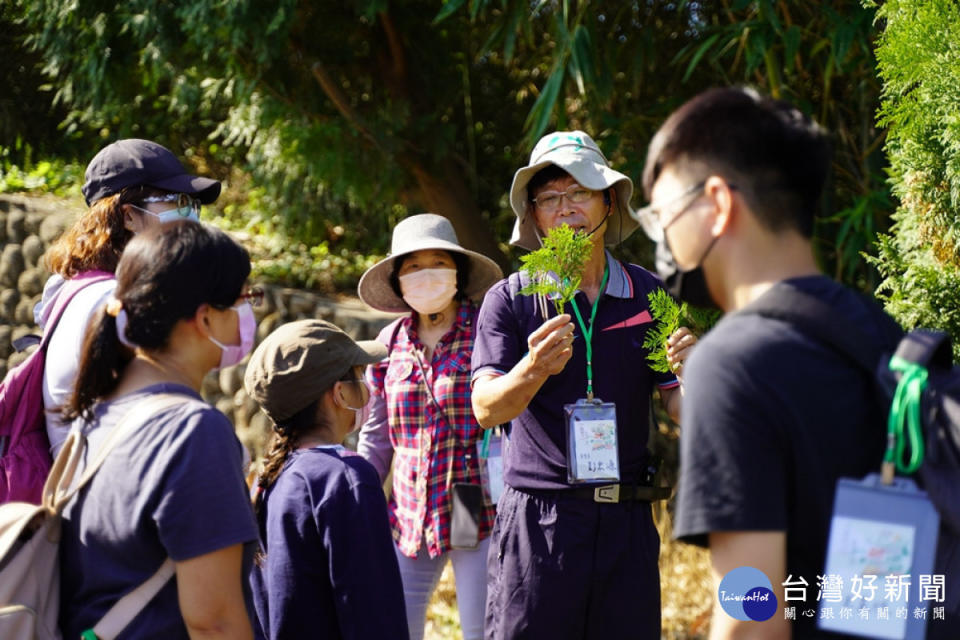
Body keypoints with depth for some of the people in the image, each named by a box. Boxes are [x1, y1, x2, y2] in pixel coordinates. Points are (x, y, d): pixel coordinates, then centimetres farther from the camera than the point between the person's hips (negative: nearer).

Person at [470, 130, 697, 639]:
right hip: (537, 519, -2)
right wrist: (534, 369, -30)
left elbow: (682, 413, 8)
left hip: (626, 521, 2)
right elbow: (486, 409, -9)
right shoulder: (509, 299, 2)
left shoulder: (648, 294, 7)